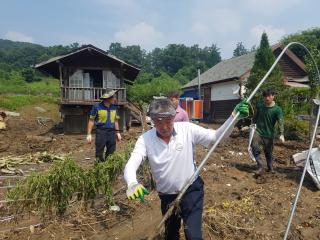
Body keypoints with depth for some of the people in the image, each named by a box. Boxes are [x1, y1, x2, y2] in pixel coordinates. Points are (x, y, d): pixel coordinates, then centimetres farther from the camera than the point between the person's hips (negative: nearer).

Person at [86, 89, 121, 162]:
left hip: (112, 132, 4)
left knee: (111, 153, 9)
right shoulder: (97, 106, -5)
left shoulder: (114, 107, 9)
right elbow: (91, 120, -1)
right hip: (101, 132, -4)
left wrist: (117, 132, 16)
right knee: (99, 154, 1)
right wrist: (89, 134, -5)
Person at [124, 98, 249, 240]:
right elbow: (131, 165, -27)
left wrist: (234, 116, -27)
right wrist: (132, 184, -48)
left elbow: (216, 136, -15)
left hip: (191, 190, -2)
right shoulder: (145, 139, -17)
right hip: (167, 196, 2)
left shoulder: (187, 129, -18)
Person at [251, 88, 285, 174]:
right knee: (255, 149, -19)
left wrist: (281, 134, -32)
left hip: (269, 134, -1)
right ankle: (261, 167, -11)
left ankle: (270, 167, 36)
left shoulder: (277, 109, -11)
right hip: (258, 132, 2)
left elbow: (280, 122, -20)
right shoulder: (259, 105, -2)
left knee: (268, 153, 12)